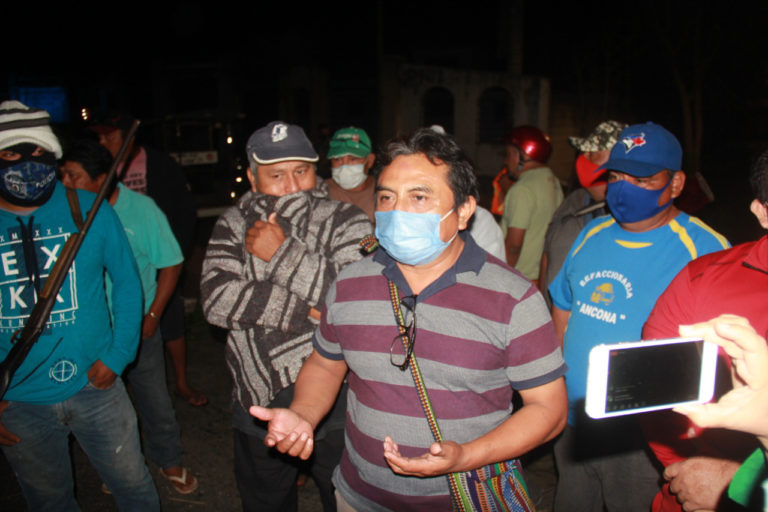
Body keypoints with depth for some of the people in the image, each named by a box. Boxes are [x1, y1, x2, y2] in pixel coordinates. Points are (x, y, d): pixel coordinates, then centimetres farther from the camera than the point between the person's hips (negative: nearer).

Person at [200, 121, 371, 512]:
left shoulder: (346, 222, -8)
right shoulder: (235, 225, 0)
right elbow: (216, 300, -14)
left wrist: (284, 252, -23)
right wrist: (305, 312, -22)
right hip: (258, 399, 3)